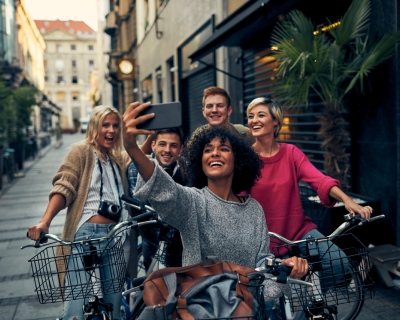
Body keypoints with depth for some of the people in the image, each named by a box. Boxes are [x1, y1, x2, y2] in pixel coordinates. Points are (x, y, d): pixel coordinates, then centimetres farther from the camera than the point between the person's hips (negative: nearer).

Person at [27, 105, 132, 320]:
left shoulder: (119, 159, 18)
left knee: (112, 301, 14)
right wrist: (45, 221, -24)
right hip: (87, 233, -6)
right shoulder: (81, 151, -1)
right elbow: (64, 188, -11)